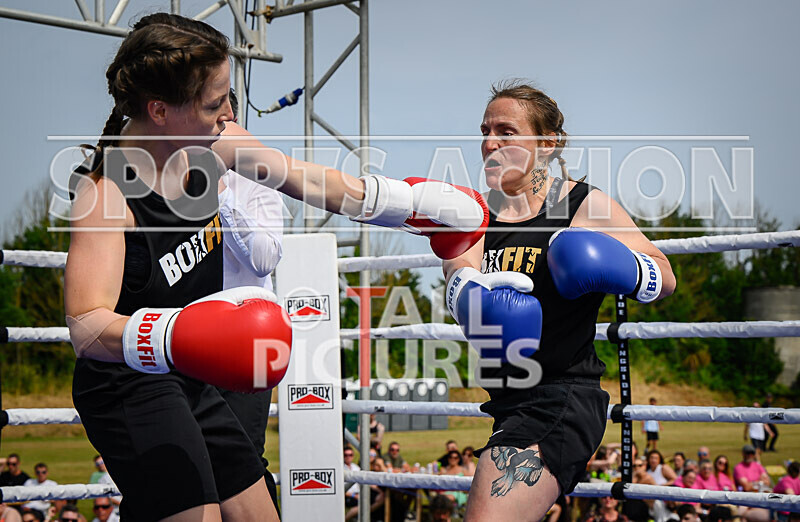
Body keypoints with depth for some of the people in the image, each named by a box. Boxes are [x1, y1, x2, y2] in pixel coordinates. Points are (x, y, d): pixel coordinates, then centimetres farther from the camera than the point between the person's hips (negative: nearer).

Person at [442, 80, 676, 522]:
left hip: (562, 399, -7)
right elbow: (457, 276, -9)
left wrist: (621, 270, -18)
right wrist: (471, 293, -32)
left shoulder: (586, 206, -2)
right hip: (510, 403, 8)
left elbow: (665, 278, 3)